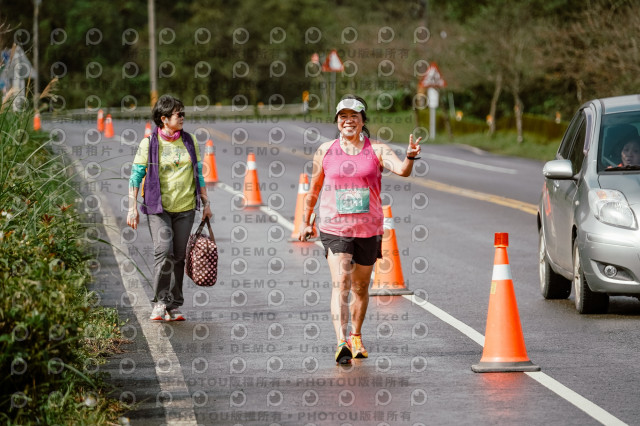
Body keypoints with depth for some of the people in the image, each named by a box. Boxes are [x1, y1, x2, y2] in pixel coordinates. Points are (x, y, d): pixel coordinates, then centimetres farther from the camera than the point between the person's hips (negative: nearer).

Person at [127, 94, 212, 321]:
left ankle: (174, 306, 14)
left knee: (179, 257, 5)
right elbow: (135, 177, -1)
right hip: (158, 208, -4)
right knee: (163, 252, -19)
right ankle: (160, 301, -8)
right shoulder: (149, 144, -5)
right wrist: (132, 208, -6)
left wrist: (205, 203, 12)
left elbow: (198, 174, 16)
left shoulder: (189, 141, 7)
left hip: (185, 208, 4)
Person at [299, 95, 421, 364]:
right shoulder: (325, 152, 3)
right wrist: (306, 222, 23)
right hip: (334, 228, -1)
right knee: (340, 284, -18)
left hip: (368, 229, 1)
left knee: (361, 288, 15)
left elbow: (402, 170, -18)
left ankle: (356, 336, 37)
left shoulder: (377, 150, 0)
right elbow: (314, 189, 16)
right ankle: (341, 343, -29)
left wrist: (410, 157, -39)